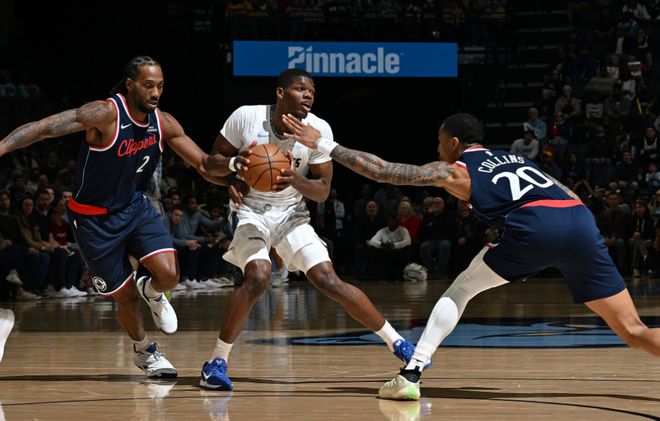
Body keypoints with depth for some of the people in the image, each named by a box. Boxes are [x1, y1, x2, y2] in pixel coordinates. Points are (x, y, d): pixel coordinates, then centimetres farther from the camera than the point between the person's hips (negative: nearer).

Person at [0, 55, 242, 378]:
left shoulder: (163, 123, -7)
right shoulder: (105, 114, -26)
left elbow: (204, 164, 0)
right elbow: (43, 128, -31)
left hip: (135, 206, 4)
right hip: (94, 218, -4)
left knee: (168, 274, -18)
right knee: (126, 297, 4)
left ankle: (152, 292, 20)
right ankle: (144, 351, 35)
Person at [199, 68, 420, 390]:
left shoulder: (319, 130, -13)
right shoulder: (246, 117, -16)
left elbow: (323, 191, -7)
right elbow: (215, 158, -1)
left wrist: (295, 180, -28)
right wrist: (232, 179, -23)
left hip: (290, 214, 2)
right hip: (250, 210, -2)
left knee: (329, 281, -10)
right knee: (258, 277, -27)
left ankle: (397, 343, 1)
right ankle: (217, 361, -14)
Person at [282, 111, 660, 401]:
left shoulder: (453, 171, 21)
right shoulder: (515, 159, 37)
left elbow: (382, 171, 21)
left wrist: (323, 144, 27)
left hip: (534, 228, -4)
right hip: (580, 221, 4)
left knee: (460, 292, 19)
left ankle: (411, 374, 10)